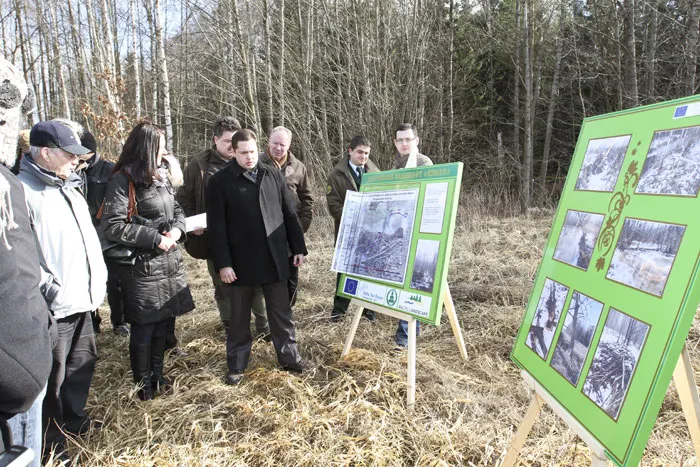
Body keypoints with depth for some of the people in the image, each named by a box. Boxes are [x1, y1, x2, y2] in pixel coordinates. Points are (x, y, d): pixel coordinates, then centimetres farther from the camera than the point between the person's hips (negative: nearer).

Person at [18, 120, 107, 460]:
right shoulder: (23, 190, -15)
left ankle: (75, 420, 41)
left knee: (82, 363, 21)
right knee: (53, 375, 6)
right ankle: (52, 440, 26)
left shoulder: (69, 187, 13)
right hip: (54, 305, -8)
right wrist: (48, 288, -20)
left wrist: (99, 277, 14)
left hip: (83, 299, 9)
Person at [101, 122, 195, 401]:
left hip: (169, 261, 7)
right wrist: (154, 238, -17)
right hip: (141, 266, -7)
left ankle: (157, 376, 34)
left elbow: (176, 209, 18)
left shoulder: (161, 176, 10)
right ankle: (144, 386, 24)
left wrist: (177, 229, -4)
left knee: (162, 324, 16)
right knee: (143, 328, 5)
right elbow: (113, 226, -18)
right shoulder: (123, 181, -13)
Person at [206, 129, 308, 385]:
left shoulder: (273, 175, 6)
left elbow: (289, 214, 9)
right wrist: (222, 263, -12)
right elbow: (217, 226, -8)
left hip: (275, 258, 3)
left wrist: (298, 247, 7)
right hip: (241, 261, -3)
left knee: (282, 312, 13)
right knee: (239, 317, 11)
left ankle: (289, 356, 28)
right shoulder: (220, 181, -5)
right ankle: (236, 365, 26)